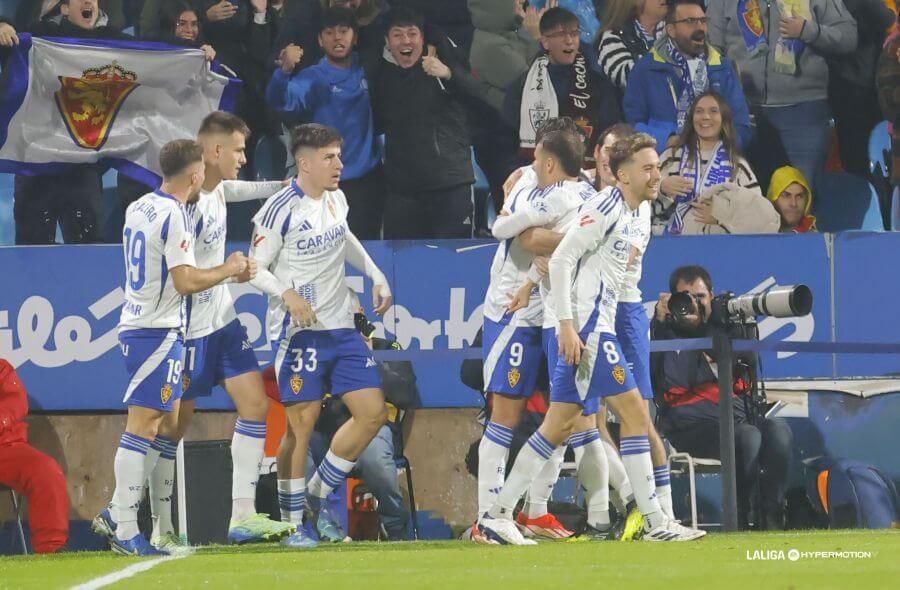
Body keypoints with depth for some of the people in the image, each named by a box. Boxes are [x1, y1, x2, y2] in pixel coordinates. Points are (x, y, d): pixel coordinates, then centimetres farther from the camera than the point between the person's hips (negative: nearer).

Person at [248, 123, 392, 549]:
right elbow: (255, 269, -11)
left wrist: (376, 276, 21)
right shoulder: (280, 211, -14)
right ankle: (295, 521, 6)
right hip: (298, 332, -7)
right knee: (302, 425, -6)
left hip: (340, 327, 7)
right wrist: (288, 294, -27)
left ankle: (318, 496, 15)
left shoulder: (336, 199, 8)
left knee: (372, 413, 1)